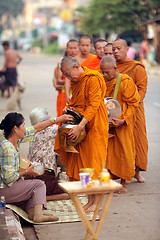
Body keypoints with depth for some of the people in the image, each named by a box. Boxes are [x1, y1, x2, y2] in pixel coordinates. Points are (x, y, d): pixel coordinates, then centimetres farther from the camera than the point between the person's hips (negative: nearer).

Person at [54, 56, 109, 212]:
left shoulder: (93, 79, -14)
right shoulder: (75, 82, 13)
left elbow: (93, 105, -21)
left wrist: (80, 126, -27)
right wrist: (69, 108, 3)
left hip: (95, 127, -8)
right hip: (80, 129, 8)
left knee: (94, 162, -5)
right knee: (81, 162, 7)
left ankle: (97, 202, 3)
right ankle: (90, 200, 15)